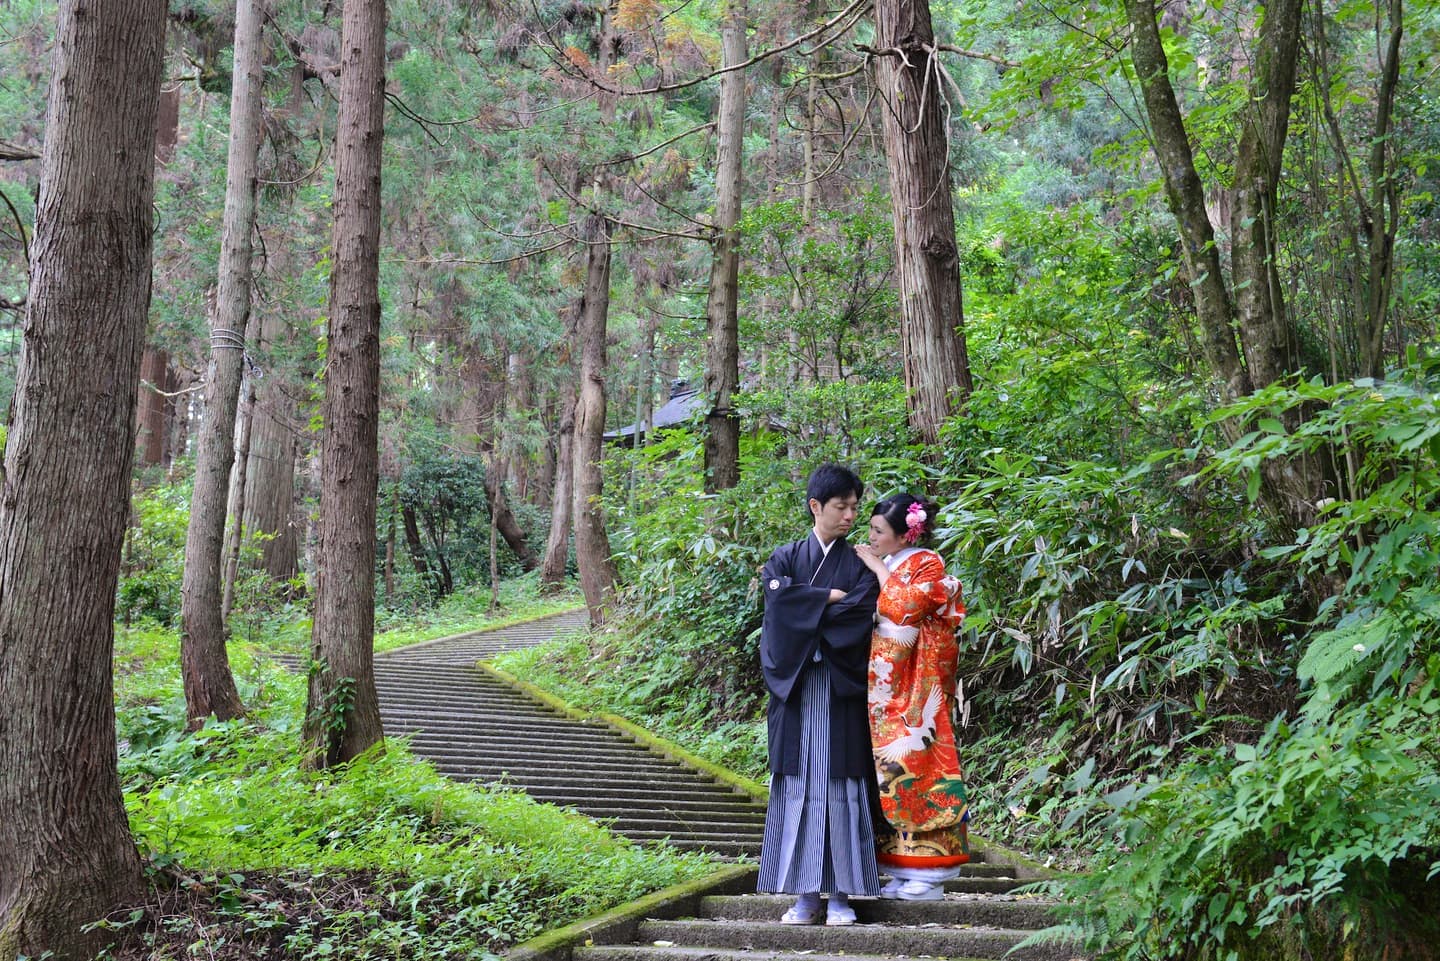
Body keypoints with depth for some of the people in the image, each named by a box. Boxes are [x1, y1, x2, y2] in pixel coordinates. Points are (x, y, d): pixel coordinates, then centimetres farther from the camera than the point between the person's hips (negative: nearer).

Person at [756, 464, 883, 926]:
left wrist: (801, 602, -6)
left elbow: (861, 614, -10)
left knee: (841, 791, -3)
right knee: (799, 788, 0)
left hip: (841, 689, -1)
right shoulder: (785, 558, 10)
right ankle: (806, 895, 3)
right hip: (796, 687, 1)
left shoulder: (860, 564, 8)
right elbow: (778, 599, -10)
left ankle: (840, 894, 2)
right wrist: (831, 597, -7)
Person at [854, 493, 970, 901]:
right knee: (891, 770, 5)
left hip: (915, 691, -8)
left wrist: (879, 569, -9)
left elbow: (903, 609, -18)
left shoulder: (927, 565, -5)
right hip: (884, 690, 8)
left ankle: (928, 876, -4)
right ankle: (903, 872, 9)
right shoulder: (885, 567, 17)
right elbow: (867, 620, 20)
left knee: (913, 763, -9)